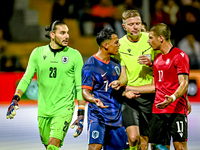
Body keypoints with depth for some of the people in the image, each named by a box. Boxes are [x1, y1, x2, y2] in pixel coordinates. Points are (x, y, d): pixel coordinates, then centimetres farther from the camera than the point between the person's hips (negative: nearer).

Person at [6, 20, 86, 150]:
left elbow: (80, 87, -1)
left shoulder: (74, 55, -2)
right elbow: (27, 78, 8)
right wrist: (15, 98, -7)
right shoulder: (38, 53, 4)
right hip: (43, 109, 3)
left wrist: (81, 115, -5)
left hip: (64, 108, -3)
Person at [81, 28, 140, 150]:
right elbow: (85, 91, -12)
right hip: (97, 114, -7)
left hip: (116, 116, 7)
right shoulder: (90, 65, -8)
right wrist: (94, 100, -32)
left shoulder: (116, 64, 15)